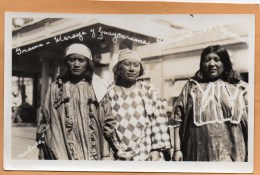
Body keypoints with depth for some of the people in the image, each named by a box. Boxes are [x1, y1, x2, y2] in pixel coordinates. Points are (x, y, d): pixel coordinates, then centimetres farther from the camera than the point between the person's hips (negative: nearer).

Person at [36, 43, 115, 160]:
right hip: (61, 156, 0)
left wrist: (106, 155, 3)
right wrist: (43, 157, 4)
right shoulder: (55, 88, 7)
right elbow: (45, 122, 8)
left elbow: (108, 123, 8)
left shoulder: (97, 88, 8)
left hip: (92, 155, 1)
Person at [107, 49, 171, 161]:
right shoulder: (107, 93, 4)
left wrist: (156, 150, -3)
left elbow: (159, 122, 4)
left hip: (146, 155, 1)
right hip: (117, 156, 0)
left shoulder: (149, 92, 7)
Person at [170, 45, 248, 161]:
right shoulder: (191, 87, 8)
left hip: (229, 153, 0)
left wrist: (251, 155, 2)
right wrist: (177, 149, -2)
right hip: (197, 153, 1)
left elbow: (249, 122, 6)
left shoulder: (238, 89, 7)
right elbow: (178, 120, 4)